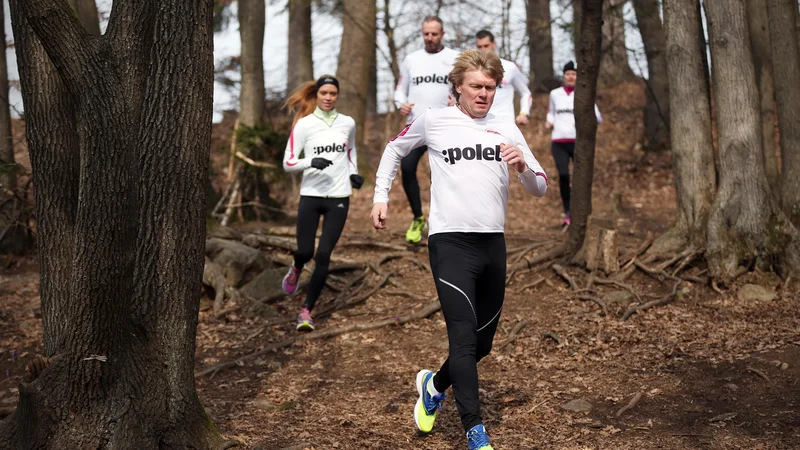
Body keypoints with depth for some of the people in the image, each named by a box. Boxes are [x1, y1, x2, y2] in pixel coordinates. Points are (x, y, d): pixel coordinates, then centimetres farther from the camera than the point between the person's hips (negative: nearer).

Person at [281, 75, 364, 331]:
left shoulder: (348, 123, 6)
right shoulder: (304, 124, -3)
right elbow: (288, 162, -5)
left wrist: (353, 173, 9)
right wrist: (311, 162, -23)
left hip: (339, 198, 1)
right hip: (311, 195, -1)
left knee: (323, 256, -5)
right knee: (305, 252, -3)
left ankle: (306, 311, 5)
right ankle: (296, 271, 37)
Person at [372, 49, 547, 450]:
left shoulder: (507, 130, 11)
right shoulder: (434, 121, 3)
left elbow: (540, 188, 10)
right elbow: (395, 149, 21)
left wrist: (523, 169, -11)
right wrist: (380, 196, 12)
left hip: (493, 244, 4)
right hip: (450, 242, -4)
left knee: (482, 342, 12)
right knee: (464, 336, -16)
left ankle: (435, 385, 41)